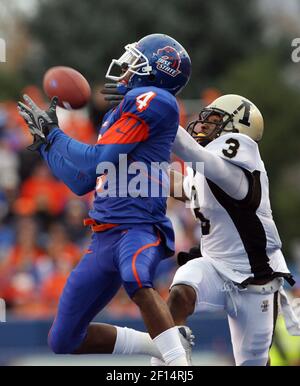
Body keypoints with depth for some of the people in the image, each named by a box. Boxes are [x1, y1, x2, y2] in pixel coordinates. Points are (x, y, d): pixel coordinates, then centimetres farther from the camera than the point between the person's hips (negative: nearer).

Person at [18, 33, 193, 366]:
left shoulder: (151, 101, -7)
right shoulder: (121, 112, 21)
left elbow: (95, 165, -12)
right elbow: (82, 182, 24)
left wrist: (53, 136, 2)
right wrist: (46, 141, 21)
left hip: (139, 227, -9)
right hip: (105, 237, 9)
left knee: (135, 277, -44)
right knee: (63, 341, 11)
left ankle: (178, 363, -42)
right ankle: (162, 347, 19)